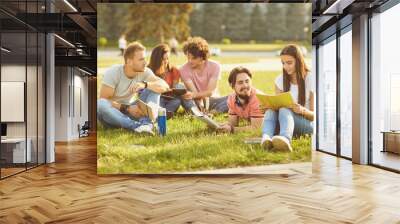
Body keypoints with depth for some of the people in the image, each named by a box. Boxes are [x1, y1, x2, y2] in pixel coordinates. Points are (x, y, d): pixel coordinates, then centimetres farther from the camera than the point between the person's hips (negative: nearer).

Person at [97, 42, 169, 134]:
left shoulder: (144, 72, -8)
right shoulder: (113, 72, -18)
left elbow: (165, 86, -20)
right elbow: (104, 100, -20)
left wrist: (145, 84, -37)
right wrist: (127, 108, -30)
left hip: (127, 112, 4)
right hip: (111, 113, -3)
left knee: (153, 88, -13)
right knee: (100, 104, -38)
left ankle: (146, 123, -32)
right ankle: (136, 125, -37)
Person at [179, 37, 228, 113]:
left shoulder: (215, 66, -11)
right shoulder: (184, 69, -11)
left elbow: (210, 92, -18)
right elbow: (194, 92, -19)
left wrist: (193, 95, -36)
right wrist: (201, 106, -38)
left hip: (212, 100, 1)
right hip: (196, 101, 0)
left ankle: (214, 112, -44)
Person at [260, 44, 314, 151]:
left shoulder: (310, 80, -3)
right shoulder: (280, 80, 8)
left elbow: (316, 115, -4)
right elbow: (279, 106, 10)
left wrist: (302, 110, -27)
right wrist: (268, 106, -14)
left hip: (307, 124, -3)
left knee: (284, 110, -36)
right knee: (271, 111, -30)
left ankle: (285, 139, -69)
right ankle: (266, 137, -62)